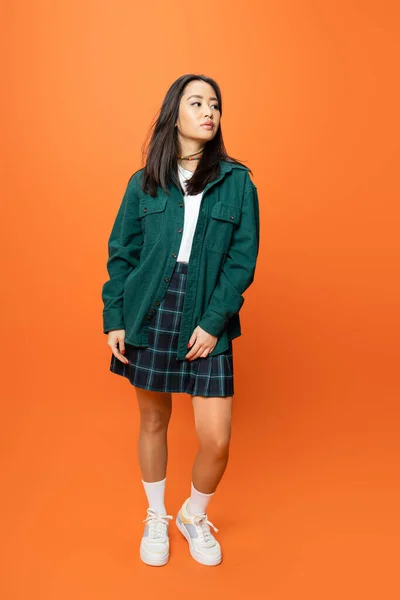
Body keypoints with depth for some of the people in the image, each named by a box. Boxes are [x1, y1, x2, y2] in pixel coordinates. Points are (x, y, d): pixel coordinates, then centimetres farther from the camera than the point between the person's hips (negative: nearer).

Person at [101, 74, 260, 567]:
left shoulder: (237, 181, 2)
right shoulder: (143, 183, 6)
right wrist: (114, 320, 0)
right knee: (153, 420, 14)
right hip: (149, 314, 1)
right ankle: (156, 518, 38)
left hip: (207, 321, -1)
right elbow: (121, 253, 7)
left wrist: (213, 322, -10)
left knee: (216, 440, -2)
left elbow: (243, 259, -2)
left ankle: (194, 516, 30)